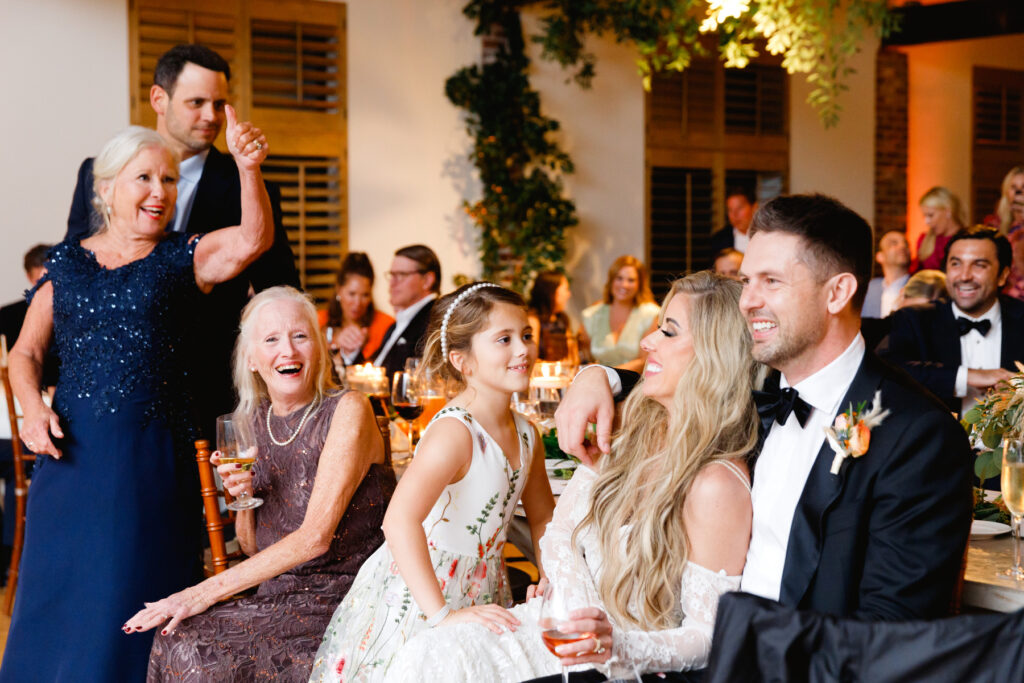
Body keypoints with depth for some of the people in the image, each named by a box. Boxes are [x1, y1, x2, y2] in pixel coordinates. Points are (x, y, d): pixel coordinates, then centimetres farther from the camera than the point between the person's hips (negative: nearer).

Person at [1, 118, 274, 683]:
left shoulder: (185, 259, 4)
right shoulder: (66, 263, 10)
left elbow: (253, 240, -16)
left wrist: (248, 167, -32)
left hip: (155, 454, -1)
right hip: (74, 451, 2)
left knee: (136, 598, 4)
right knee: (61, 593, 6)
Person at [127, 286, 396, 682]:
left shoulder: (348, 410, -10)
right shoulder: (251, 421, 9)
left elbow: (316, 536, -18)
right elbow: (254, 548, 15)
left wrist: (208, 591, -21)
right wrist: (240, 497, -7)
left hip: (347, 598, -5)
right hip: (280, 596, 6)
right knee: (179, 643, -21)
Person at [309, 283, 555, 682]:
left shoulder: (526, 436, 2)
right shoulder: (454, 433, -24)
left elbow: (542, 517, 18)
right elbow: (400, 521, -37)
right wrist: (443, 614, -40)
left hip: (479, 600, 7)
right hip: (415, 603, -7)